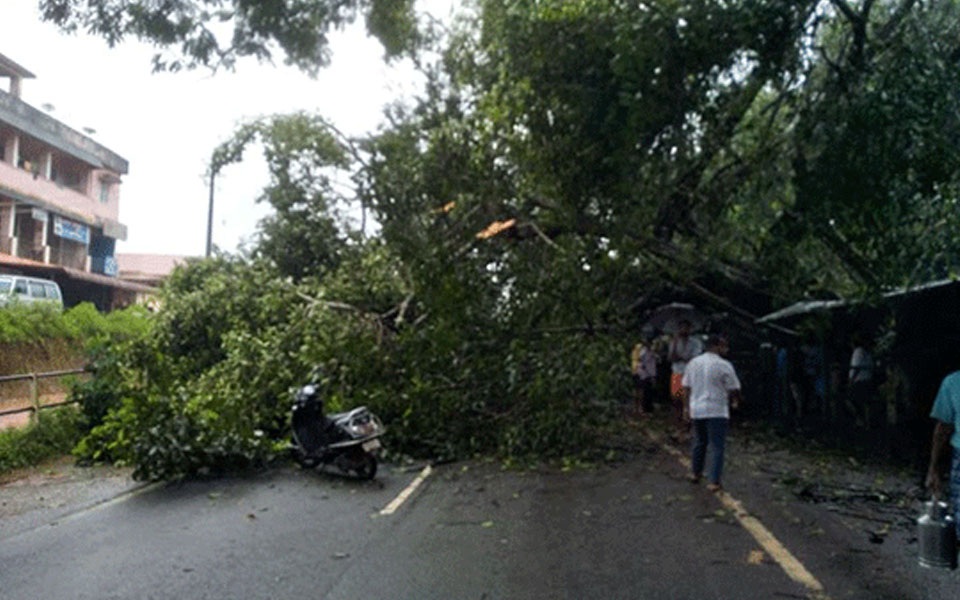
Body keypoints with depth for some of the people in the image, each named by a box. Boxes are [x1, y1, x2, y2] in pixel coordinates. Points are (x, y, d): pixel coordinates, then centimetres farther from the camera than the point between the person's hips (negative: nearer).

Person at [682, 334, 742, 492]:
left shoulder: (693, 363, 6)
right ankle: (714, 482, 2)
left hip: (696, 409, 6)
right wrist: (736, 402, 14)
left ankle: (695, 473, 33)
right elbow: (734, 390, -6)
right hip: (717, 412, -6)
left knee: (699, 443, 21)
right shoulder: (724, 366, -11)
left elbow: (686, 388, 10)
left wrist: (686, 408, 17)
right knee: (717, 447, 1)